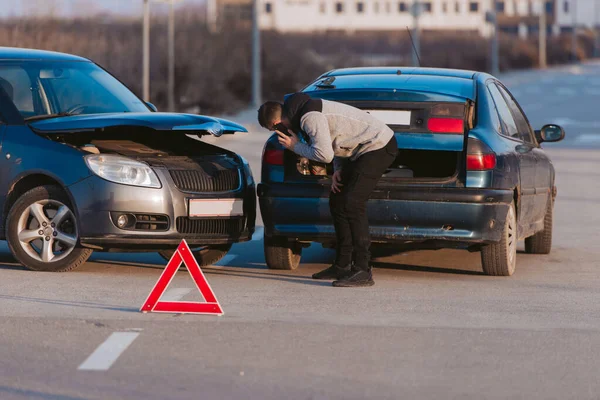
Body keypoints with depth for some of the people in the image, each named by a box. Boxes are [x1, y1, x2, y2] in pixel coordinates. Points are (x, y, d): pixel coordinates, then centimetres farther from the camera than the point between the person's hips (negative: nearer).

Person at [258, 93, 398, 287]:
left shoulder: (310, 118, -22)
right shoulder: (305, 109, 10)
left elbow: (324, 154, -26)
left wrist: (295, 147, -9)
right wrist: (338, 169, 6)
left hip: (379, 147, -11)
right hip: (366, 148, 11)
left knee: (352, 204, -18)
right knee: (337, 202, 13)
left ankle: (362, 272, -20)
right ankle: (342, 266, 19)